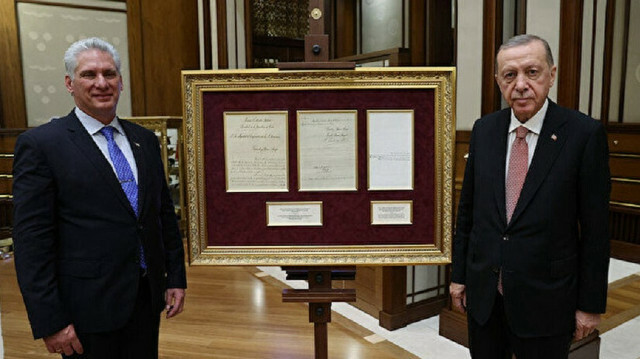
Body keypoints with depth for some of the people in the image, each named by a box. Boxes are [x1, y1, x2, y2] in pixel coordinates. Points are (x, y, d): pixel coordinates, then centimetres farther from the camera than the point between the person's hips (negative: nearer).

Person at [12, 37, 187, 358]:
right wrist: (50, 322, -12)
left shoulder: (145, 140, 8)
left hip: (147, 298, 5)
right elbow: (31, 240, -11)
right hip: (89, 308, -5)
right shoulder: (39, 144, -8)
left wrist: (176, 278, 8)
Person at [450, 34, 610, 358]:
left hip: (545, 299, -3)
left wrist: (590, 305, -6)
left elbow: (595, 228, -8)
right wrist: (459, 275, 7)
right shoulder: (484, 130, 1)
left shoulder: (585, 134, -11)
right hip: (483, 294, 4)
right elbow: (467, 209, 6)